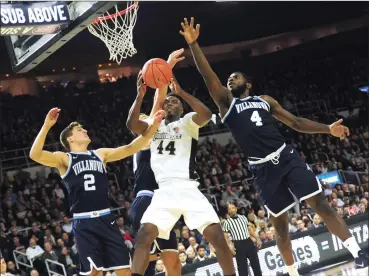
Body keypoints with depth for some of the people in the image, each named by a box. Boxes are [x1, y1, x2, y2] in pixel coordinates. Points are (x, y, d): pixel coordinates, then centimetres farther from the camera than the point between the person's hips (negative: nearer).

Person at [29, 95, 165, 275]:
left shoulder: (100, 154, 16)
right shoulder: (64, 159, 2)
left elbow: (131, 148, 9)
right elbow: (35, 155, -14)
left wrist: (153, 125, 0)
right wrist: (47, 125, -24)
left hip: (106, 218, 4)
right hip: (84, 222, -4)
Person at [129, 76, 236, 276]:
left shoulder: (187, 122, 11)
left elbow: (206, 114, -12)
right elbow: (132, 123, 2)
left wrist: (181, 92, -12)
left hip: (188, 189, -2)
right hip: (164, 192, 2)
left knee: (216, 234, -13)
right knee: (144, 234, -17)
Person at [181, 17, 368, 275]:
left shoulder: (265, 100, 16)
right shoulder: (227, 103, 10)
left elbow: (296, 122, 17)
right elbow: (208, 76, -2)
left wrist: (328, 129, 4)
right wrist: (193, 44, -12)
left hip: (287, 157, 1)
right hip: (263, 169, -1)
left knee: (319, 203, -7)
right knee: (280, 223, 4)